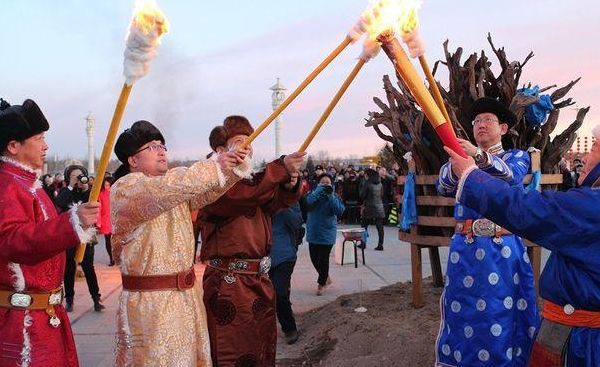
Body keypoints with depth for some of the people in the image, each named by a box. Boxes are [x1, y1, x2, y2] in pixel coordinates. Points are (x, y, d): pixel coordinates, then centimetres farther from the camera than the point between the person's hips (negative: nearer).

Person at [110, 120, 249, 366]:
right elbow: (164, 189, -28)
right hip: (150, 300, -7)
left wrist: (232, 168, -18)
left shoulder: (175, 190, 13)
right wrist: (214, 167, -27)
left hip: (187, 294, 7)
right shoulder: (124, 188, -10)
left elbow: (204, 193, -1)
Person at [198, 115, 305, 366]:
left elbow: (275, 204, 4)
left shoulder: (251, 181, 18)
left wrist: (289, 185, -17)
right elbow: (239, 196, -31)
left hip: (260, 280, 8)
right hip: (228, 284, -8)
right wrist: (281, 168, -34)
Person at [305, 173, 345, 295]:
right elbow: (308, 202, -18)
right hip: (313, 231, 3)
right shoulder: (314, 193, 2)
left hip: (327, 232, -3)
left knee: (323, 259, -4)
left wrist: (331, 196, -21)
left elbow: (340, 211, -16)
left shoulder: (334, 196, -1)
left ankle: (321, 283, 18)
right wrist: (319, 190, -24)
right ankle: (326, 278, 33)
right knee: (314, 258, 9)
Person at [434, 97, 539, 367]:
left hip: (502, 249, -2)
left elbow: (511, 175, -15)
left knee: (501, 313, -1)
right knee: (462, 312, 3)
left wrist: (479, 156, -34)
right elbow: (444, 188, -3)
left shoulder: (516, 157, 9)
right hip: (465, 248, 2)